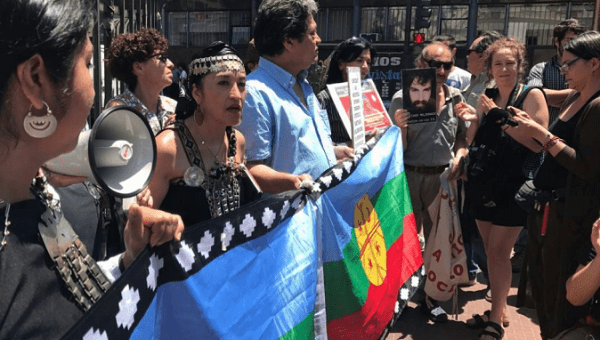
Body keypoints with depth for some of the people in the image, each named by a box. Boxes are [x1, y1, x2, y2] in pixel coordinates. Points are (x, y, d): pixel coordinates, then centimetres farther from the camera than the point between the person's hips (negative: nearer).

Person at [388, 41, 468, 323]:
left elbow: (462, 135, 16)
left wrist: (459, 157, -2)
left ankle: (430, 296, 29)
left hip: (442, 176, 4)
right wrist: (400, 127, -25)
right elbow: (396, 151, -7)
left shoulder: (455, 98, 4)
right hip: (409, 176, -4)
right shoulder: (403, 99, -8)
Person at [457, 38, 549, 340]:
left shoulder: (532, 96, -8)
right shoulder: (488, 97, 9)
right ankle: (499, 311, 27)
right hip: (485, 185, 6)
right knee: (492, 252, 12)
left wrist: (500, 117, -20)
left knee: (498, 252, -4)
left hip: (513, 187, -6)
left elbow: (538, 142, -20)